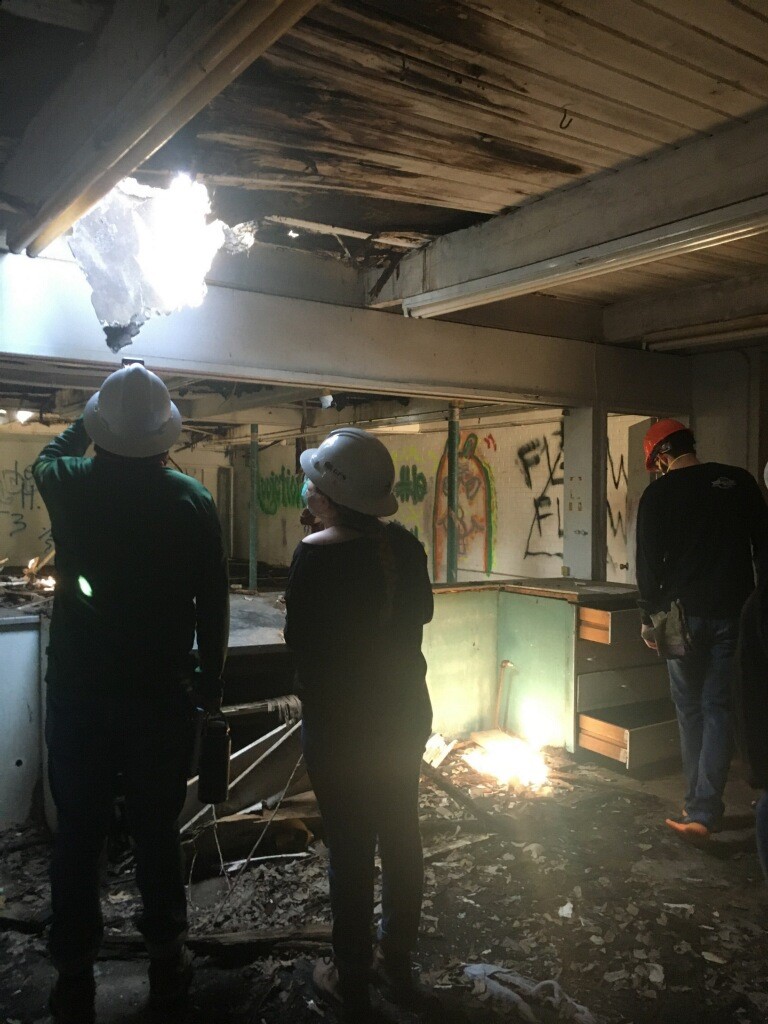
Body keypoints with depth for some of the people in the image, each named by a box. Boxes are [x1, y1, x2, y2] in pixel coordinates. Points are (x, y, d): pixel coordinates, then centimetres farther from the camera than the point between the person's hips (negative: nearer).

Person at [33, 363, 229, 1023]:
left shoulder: (70, 486, -8)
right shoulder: (191, 499, -11)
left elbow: (47, 456, 19)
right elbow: (214, 603, -6)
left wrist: (96, 420, 24)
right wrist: (210, 683, 6)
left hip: (77, 694, 1)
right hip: (162, 696, 0)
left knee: (77, 839, 14)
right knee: (158, 833, 14)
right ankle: (167, 968, 30)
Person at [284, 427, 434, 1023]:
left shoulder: (316, 554, -19)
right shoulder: (404, 544, -4)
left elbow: (298, 638, -12)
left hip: (341, 720, -5)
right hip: (404, 711, 5)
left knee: (349, 847, 7)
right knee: (400, 836, 16)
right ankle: (398, 969, 33)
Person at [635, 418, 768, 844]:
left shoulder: (658, 494, -5)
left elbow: (648, 564, -6)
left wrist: (649, 617, 3)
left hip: (684, 616, -2)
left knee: (690, 710, 12)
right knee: (719, 709, 5)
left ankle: (697, 804, 22)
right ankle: (703, 811, 0)